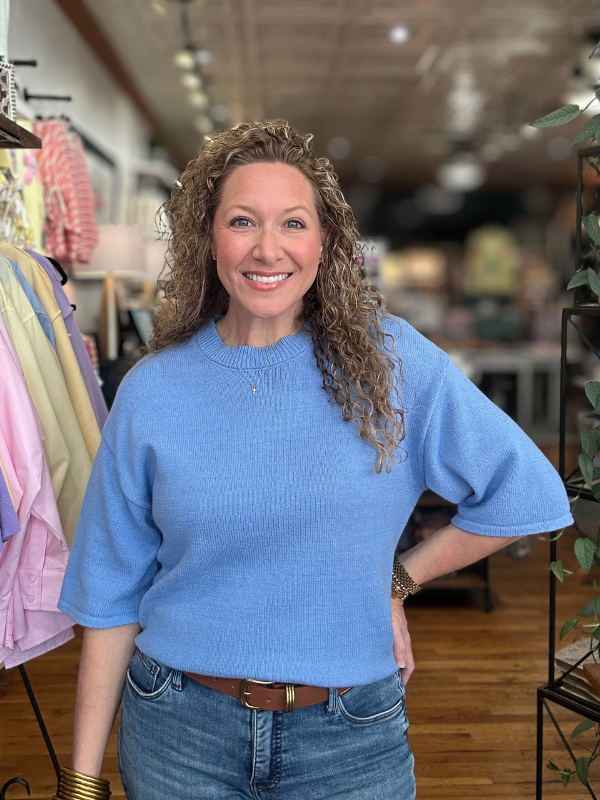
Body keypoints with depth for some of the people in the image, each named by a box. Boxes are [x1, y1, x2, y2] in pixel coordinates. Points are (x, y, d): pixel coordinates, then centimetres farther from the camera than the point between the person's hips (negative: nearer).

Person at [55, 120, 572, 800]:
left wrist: (395, 582, -1)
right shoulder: (151, 392, -5)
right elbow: (112, 595, 0)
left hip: (349, 740, 0)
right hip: (179, 728, 1)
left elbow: (524, 493, 0)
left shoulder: (390, 360, -8)